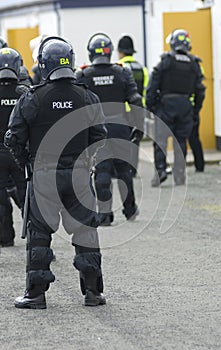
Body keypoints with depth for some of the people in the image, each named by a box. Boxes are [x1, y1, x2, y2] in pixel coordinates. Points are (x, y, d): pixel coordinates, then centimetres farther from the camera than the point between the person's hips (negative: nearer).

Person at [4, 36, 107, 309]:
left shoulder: (32, 99, -7)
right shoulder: (88, 98, 0)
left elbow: (13, 139, -5)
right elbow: (100, 138, 3)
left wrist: (26, 161, 12)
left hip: (44, 174, -2)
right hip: (79, 173, 2)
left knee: (39, 232, 7)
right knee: (85, 231, 9)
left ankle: (36, 292, 6)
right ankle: (92, 291, 8)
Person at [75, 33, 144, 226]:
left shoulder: (83, 75, -3)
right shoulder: (122, 72, 0)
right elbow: (136, 101, -3)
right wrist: (139, 127, 4)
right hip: (120, 126, 1)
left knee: (102, 170, 2)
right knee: (123, 168, 14)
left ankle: (104, 213, -1)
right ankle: (130, 210, 24)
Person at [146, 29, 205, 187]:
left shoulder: (165, 61, -4)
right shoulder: (194, 64, 6)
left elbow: (152, 86, -7)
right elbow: (200, 90, 8)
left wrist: (150, 106, 1)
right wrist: (196, 111, 16)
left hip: (166, 104, -3)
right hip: (185, 105, 3)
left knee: (160, 139, 0)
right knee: (181, 141, 8)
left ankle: (160, 169, -14)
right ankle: (180, 175, 7)